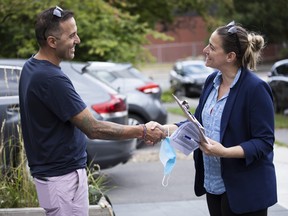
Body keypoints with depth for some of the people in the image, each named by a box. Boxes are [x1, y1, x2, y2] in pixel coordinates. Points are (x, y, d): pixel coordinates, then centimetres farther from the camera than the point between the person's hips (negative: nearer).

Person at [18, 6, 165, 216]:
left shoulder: (32, 67, 5)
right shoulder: (51, 79, -26)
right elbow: (93, 128, -24)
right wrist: (142, 131, -16)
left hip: (52, 170, 10)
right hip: (62, 176, -10)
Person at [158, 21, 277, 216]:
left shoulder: (255, 88, -18)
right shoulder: (212, 81, 6)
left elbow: (264, 142, -18)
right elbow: (199, 122, 13)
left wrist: (225, 152, -29)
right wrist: (165, 129, -1)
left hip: (244, 190, -7)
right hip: (214, 183, 7)